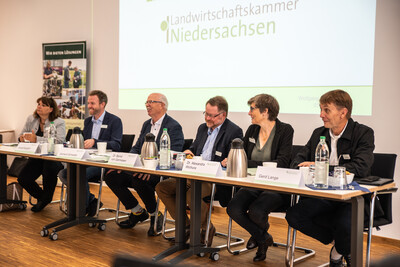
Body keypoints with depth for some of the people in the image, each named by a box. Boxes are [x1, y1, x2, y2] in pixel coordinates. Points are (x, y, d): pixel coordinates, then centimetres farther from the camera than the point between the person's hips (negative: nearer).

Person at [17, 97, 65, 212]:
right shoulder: (31, 119, 10)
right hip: (36, 157, 5)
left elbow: (59, 141, -22)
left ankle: (45, 199, -2)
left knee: (49, 170, -34)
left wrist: (36, 139, -28)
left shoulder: (59, 122, -6)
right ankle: (41, 196, 19)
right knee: (23, 179, -12)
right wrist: (22, 138, -9)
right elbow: (22, 136, 18)